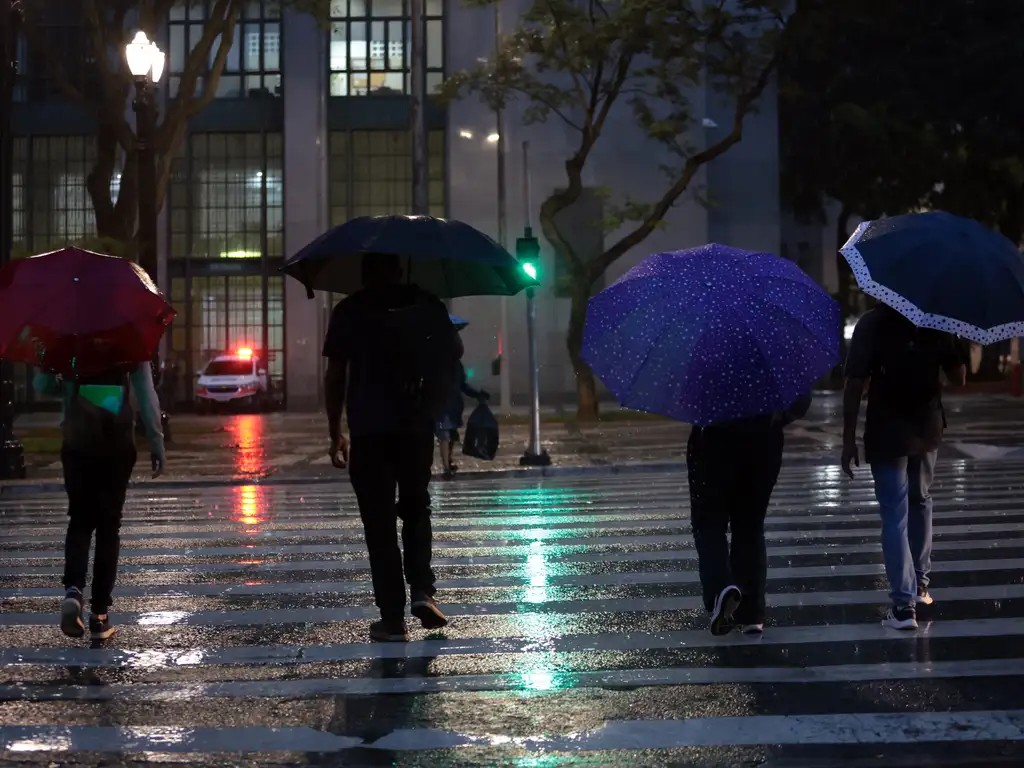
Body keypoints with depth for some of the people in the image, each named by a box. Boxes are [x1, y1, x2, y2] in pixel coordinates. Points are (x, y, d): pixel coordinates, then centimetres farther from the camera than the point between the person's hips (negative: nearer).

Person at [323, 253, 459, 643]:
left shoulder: (349, 310, 3)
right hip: (416, 426, 2)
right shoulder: (427, 305, 7)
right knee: (416, 507, 20)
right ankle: (423, 590, 3)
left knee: (379, 522, 4)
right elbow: (448, 362, 2)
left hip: (368, 429, -1)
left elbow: (336, 375, 0)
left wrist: (335, 432, 5)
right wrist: (431, 412, 11)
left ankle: (393, 617, 4)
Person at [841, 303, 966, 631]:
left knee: (895, 515, -1)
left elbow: (855, 385, -15)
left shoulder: (871, 324, -11)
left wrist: (848, 439, -11)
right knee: (920, 501, 24)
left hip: (887, 435, -4)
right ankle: (919, 582, 33)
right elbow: (960, 377, 2)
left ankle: (904, 604, -6)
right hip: (927, 430, 4)